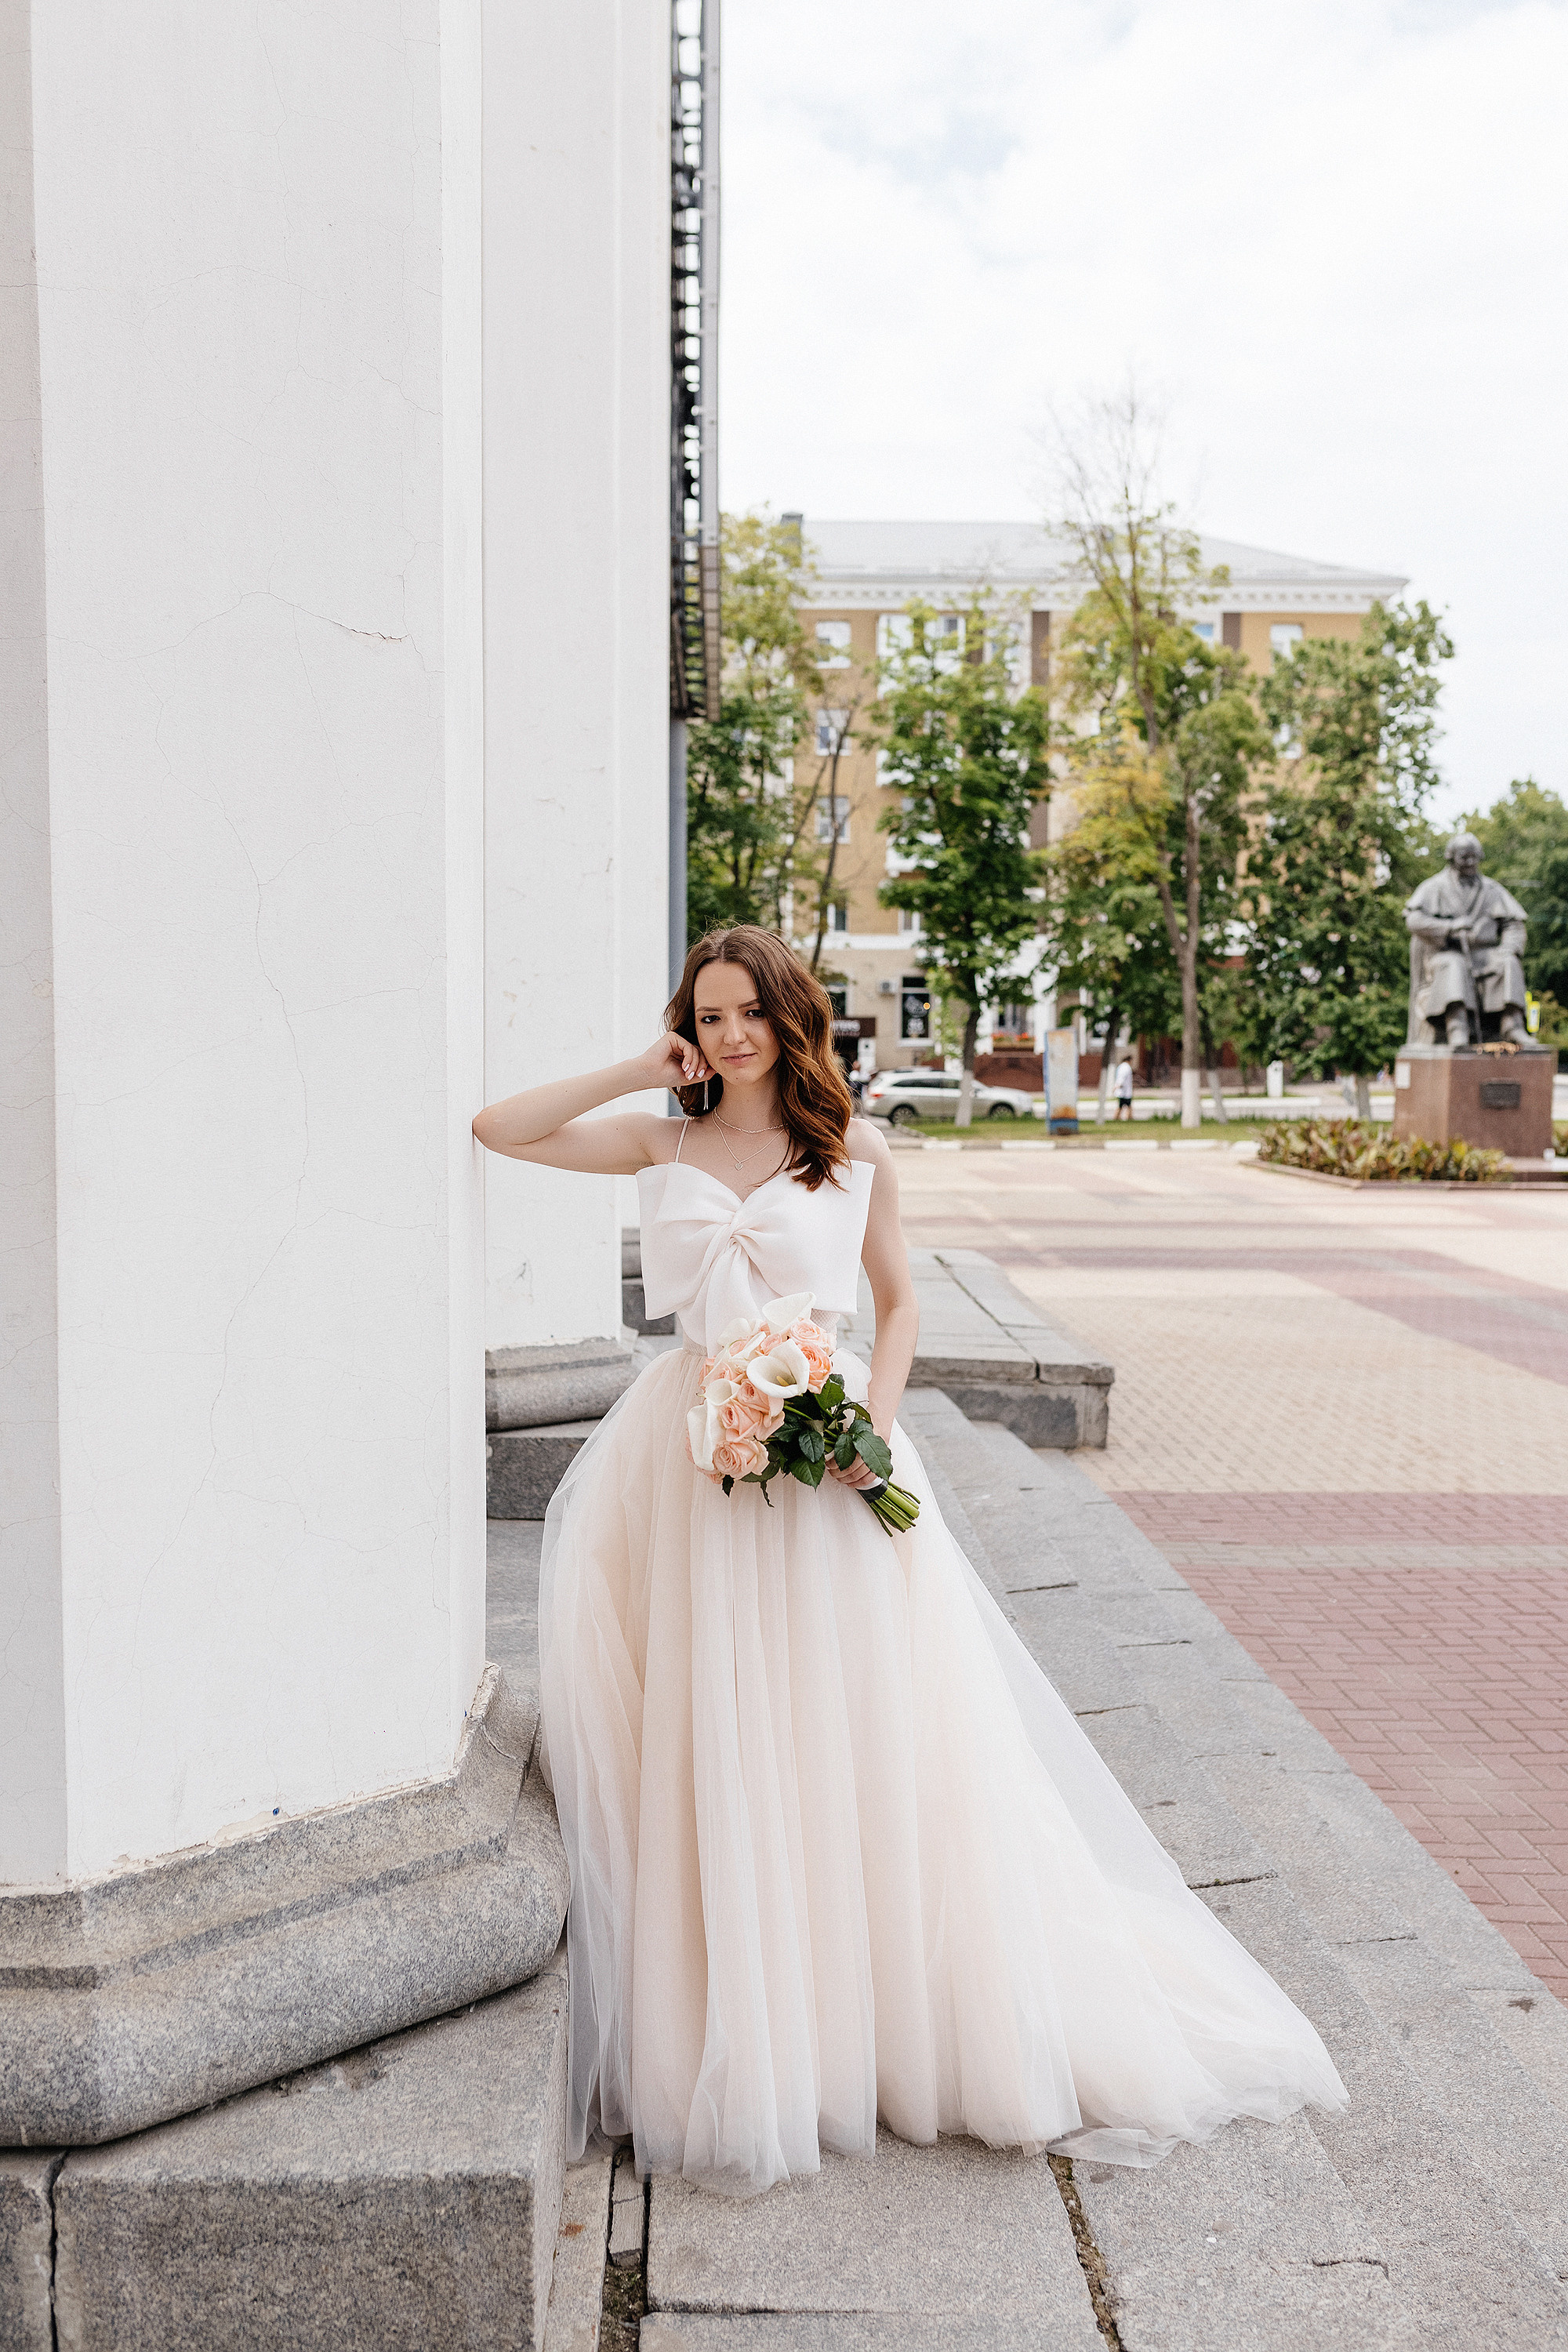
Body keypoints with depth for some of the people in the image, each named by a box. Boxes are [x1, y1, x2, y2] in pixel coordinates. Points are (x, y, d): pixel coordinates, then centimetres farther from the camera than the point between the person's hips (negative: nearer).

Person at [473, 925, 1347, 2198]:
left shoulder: (856, 1152, 3)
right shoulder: (663, 1145, 6)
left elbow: (899, 1300, 8)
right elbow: (500, 1128, 5)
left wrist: (874, 1416, -8)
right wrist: (641, 1073, 1)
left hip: (828, 1458, -1)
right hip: (695, 1459, 2)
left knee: (860, 1728, 3)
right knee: (713, 1743, 6)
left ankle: (896, 2010, 21)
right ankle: (737, 2033, 20)